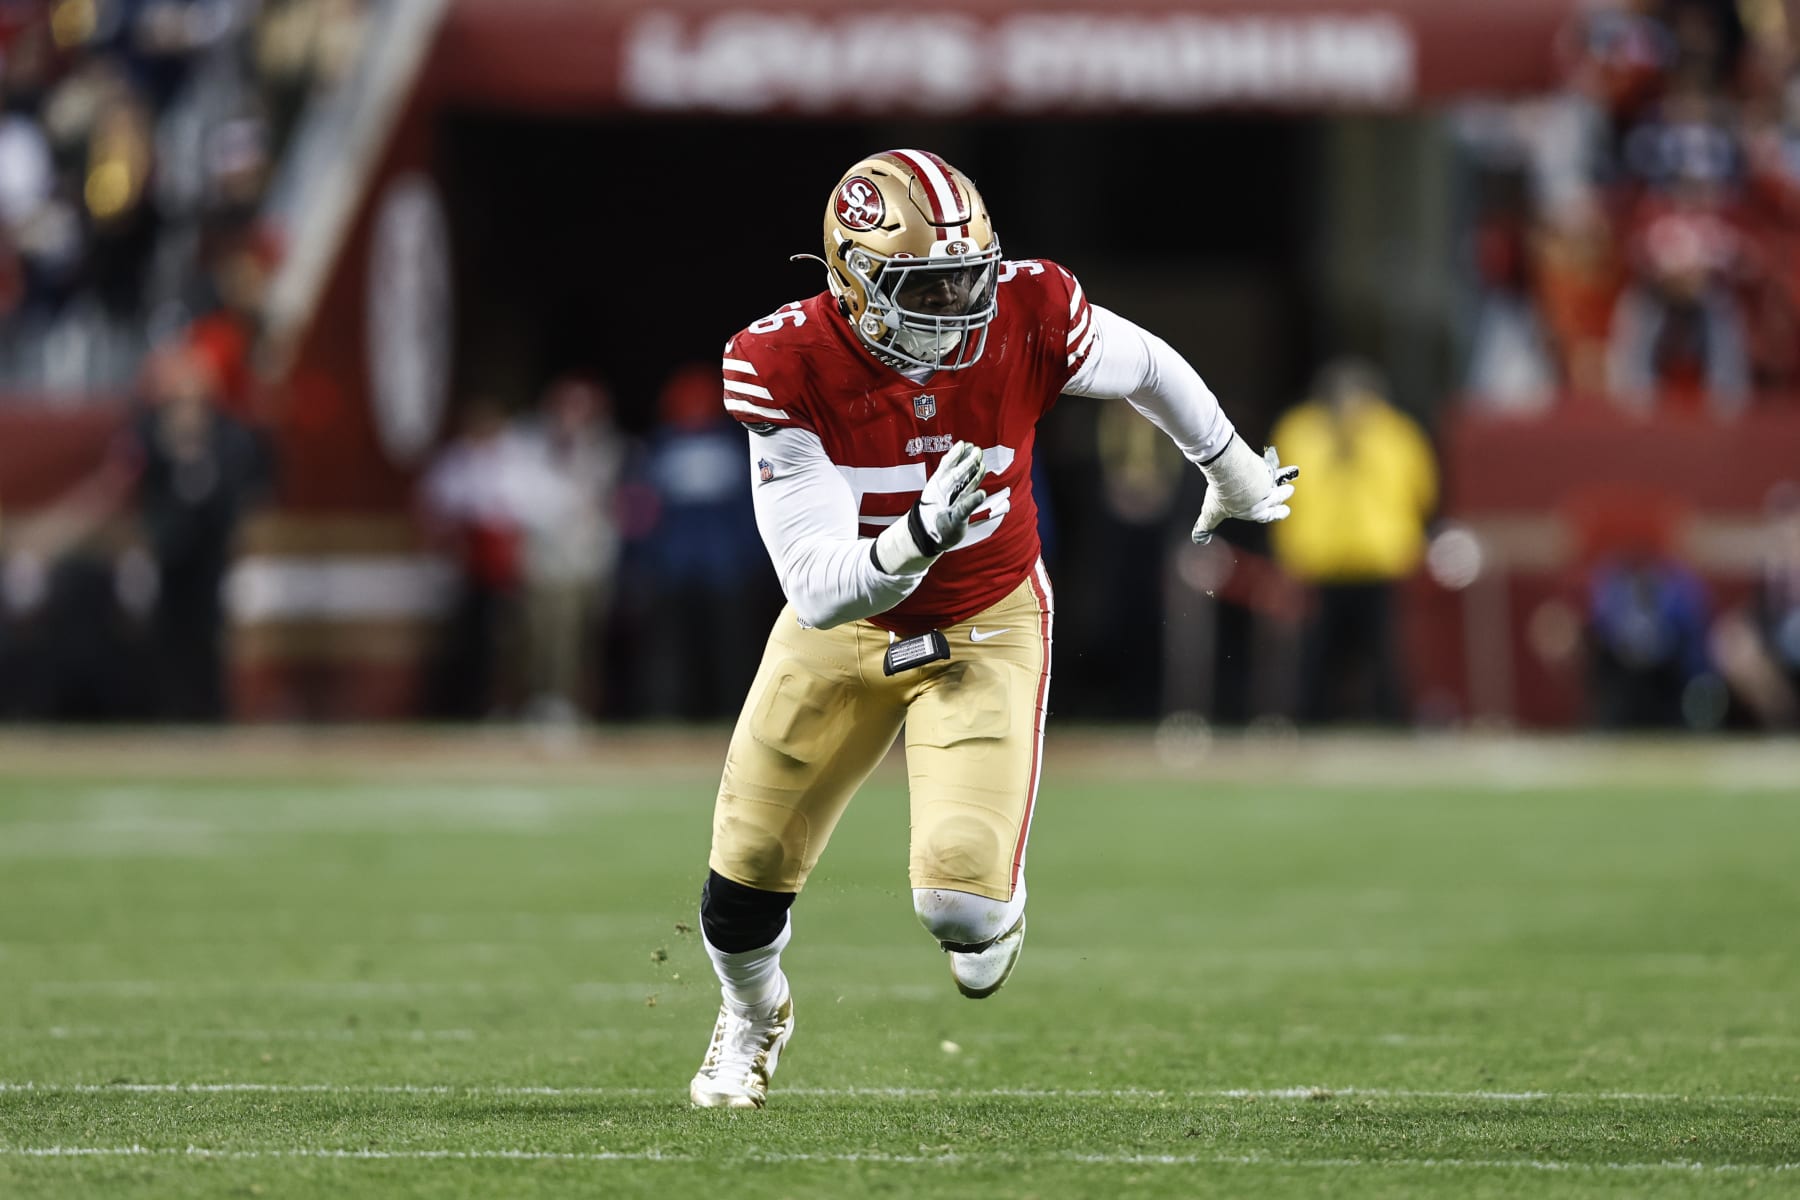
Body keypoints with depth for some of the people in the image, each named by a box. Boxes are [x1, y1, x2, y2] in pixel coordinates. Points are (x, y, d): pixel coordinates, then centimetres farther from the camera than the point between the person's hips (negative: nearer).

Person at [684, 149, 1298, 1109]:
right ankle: (752, 1017, 47)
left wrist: (1237, 477, 15)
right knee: (747, 877, 11)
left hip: (987, 626, -1)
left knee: (959, 900, -16)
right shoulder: (788, 366, -29)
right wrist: (915, 538, -51)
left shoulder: (1027, 316, -26)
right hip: (845, 626, 1)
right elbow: (816, 589, -31)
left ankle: (994, 911, 25)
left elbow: (1147, 369, -2)